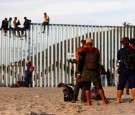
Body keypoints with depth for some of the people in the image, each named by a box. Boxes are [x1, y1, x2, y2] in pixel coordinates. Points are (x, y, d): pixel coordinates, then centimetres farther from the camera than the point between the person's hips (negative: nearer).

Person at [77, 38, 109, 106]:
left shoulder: (84, 51, -3)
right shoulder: (96, 51, 4)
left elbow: (80, 61, -5)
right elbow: (97, 60, 13)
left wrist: (79, 71, 0)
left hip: (86, 71, -2)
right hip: (95, 71, 2)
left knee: (87, 87, 3)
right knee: (99, 86, 9)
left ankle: (88, 102, -2)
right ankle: (104, 100, 10)